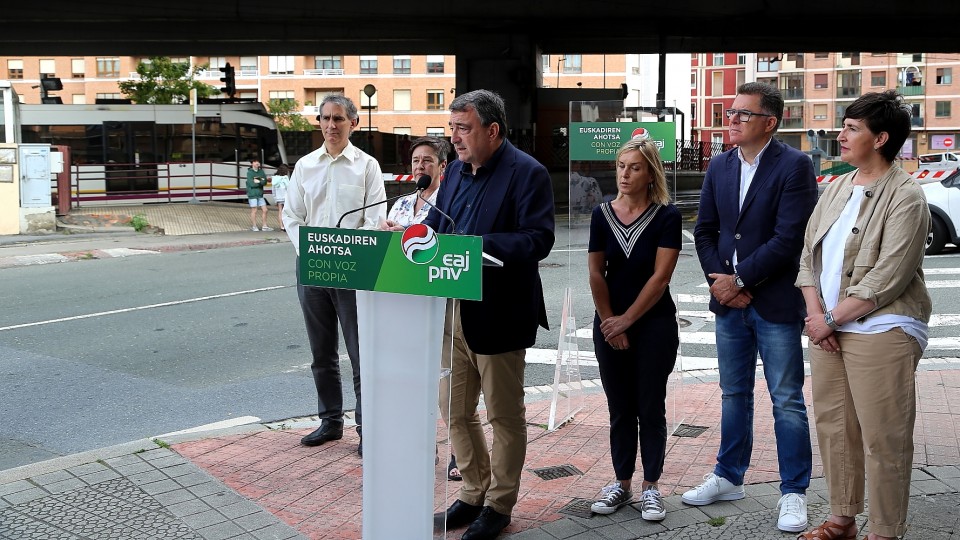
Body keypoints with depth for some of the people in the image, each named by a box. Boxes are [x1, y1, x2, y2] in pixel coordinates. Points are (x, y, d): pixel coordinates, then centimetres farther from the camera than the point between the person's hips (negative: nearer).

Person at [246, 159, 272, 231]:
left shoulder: (261, 171, 10)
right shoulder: (249, 172, -6)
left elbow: (265, 182, -1)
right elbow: (252, 184, -16)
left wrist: (258, 181, -16)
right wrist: (261, 181, -8)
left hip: (260, 194, 6)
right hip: (252, 195, -6)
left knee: (265, 210, 5)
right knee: (254, 211, -1)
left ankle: (265, 226, 12)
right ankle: (253, 226, 10)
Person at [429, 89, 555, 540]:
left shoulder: (527, 173, -11)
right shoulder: (455, 171, 12)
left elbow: (538, 240, -20)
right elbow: (435, 223, 14)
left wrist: (477, 245, -28)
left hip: (497, 315, -7)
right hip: (452, 311, 8)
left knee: (504, 414, 8)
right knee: (455, 410, 15)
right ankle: (474, 493, 32)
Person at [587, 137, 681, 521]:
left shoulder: (666, 216, -8)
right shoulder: (602, 215, 2)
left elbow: (660, 277, -12)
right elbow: (596, 274, 2)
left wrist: (626, 320, -11)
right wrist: (611, 323, -3)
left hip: (654, 325, -3)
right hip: (609, 326, 3)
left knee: (650, 407, 5)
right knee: (619, 408, 10)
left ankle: (650, 487, 14)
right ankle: (622, 483, 20)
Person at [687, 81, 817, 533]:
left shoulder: (794, 166, -11)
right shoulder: (720, 166, 7)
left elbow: (788, 238, -18)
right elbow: (705, 230, 9)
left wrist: (738, 280, -15)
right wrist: (718, 278, -6)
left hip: (776, 304, -6)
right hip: (729, 300, 6)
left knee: (787, 401, 3)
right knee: (734, 394, 16)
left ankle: (793, 493, 15)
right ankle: (728, 478, 30)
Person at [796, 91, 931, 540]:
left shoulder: (904, 196, -10)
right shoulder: (836, 189, 13)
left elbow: (887, 278, -16)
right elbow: (809, 254, 11)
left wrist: (831, 318, -12)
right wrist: (816, 314, -3)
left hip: (880, 331, -7)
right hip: (827, 328, 7)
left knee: (883, 440, -1)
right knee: (832, 427, 14)